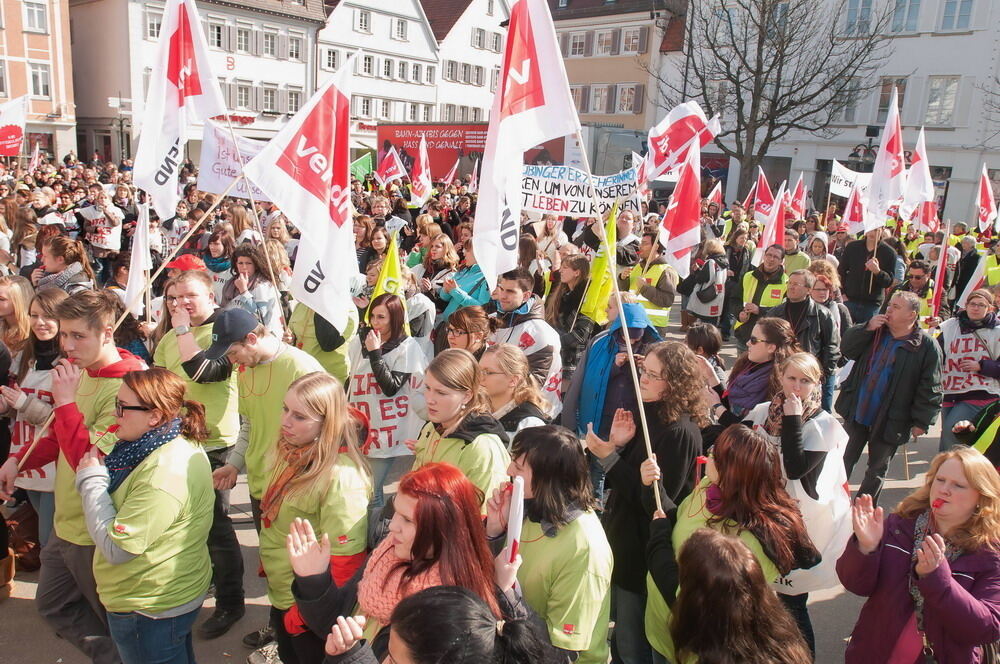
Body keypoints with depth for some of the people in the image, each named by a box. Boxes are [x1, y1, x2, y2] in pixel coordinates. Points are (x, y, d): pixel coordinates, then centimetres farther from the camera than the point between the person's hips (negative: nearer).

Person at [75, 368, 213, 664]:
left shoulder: (165, 473, -31)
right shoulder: (181, 445, 0)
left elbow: (115, 548, -27)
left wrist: (92, 480, -19)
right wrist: (101, 471, -3)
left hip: (150, 611, -9)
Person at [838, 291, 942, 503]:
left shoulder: (926, 346, -12)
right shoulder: (875, 330, 2)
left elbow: (930, 388, -11)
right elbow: (846, 348, -1)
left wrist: (921, 421, -13)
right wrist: (867, 328, -15)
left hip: (890, 420, -3)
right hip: (857, 412, 4)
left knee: (877, 469, 13)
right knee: (844, 460, 14)